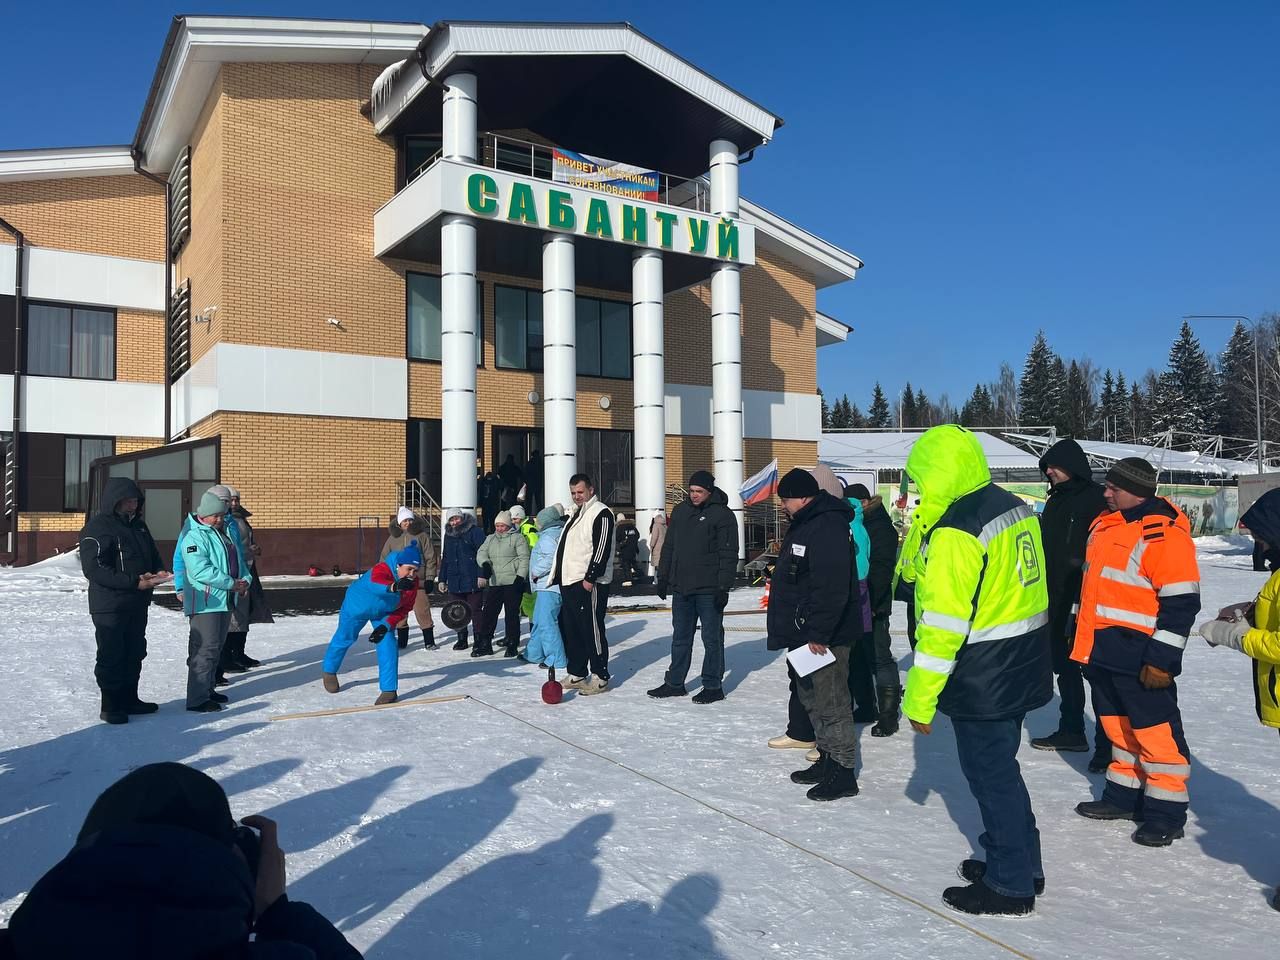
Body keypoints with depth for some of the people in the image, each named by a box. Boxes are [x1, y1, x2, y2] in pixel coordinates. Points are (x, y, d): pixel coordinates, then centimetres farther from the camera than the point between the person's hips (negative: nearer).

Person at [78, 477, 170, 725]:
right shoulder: (97, 528, -13)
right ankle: (110, 706, 12)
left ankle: (129, 700, 27)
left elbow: (153, 555, 19)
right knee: (111, 657, 1)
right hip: (110, 606, -8)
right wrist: (134, 582, -27)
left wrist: (159, 571, -5)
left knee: (135, 654, 15)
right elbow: (94, 569, -21)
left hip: (138, 604, 8)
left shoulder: (138, 525, 11)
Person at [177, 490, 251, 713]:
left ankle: (207, 689, 28)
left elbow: (237, 560, 20)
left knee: (217, 647, 16)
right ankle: (197, 699, -4)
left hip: (225, 601, 9)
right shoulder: (195, 537, -13)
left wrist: (245, 580, 0)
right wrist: (232, 583, -20)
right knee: (205, 649, -9)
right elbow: (201, 571, -23)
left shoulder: (225, 533, 15)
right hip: (205, 602, -9)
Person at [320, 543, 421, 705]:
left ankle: (389, 690, -2)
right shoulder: (382, 569, -42)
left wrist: (386, 626, -24)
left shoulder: (413, 583, -23)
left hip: (383, 613, 4)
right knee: (344, 638, 16)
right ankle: (329, 671, 46)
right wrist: (394, 587, -85)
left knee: (387, 645, -12)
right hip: (357, 605, -3)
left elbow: (403, 609, -13)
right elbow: (374, 584, -65)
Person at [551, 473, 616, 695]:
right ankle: (577, 674, 21)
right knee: (571, 630, 12)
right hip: (569, 583, 9)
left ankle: (600, 677, 1)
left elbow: (602, 549, -17)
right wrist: (558, 578, 20)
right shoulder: (575, 514, 21)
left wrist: (590, 577, -21)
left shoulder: (601, 513, -9)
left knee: (592, 630, -6)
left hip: (589, 584, -9)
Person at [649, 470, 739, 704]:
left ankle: (713, 686, 13)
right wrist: (663, 577, 14)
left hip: (708, 590, -6)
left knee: (712, 638, 4)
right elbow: (669, 546, 18)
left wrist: (724, 587, -16)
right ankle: (674, 683, 22)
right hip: (680, 588, 6)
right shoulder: (680, 511, 11)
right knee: (680, 638, 13)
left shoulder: (722, 514, -7)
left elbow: (729, 554, -11)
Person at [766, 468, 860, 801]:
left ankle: (843, 772, 5)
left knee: (830, 702, -4)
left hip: (824, 637, -11)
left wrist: (819, 633, -26)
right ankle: (826, 760, 29)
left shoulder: (827, 527, -20)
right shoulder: (804, 524, 15)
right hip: (804, 634, 11)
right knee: (812, 698, 18)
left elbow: (832, 588, -27)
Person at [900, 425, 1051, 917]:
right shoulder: (1015, 507, 5)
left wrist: (920, 698, -18)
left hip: (981, 678, -9)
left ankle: (1010, 886, 20)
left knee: (990, 774, 5)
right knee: (1000, 766, 22)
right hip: (1022, 667, 9)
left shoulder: (955, 533, -23)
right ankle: (1021, 863, 36)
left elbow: (943, 625, -24)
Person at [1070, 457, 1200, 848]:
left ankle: (1166, 811, 14)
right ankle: (1124, 795, 31)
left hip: (1138, 657, -9)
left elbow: (1181, 603, -18)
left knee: (1156, 731, 2)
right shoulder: (1106, 524, 12)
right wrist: (1082, 634, 24)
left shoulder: (1165, 534, -16)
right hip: (1101, 651, 9)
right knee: (1118, 727, 18)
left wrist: (1161, 658, -19)